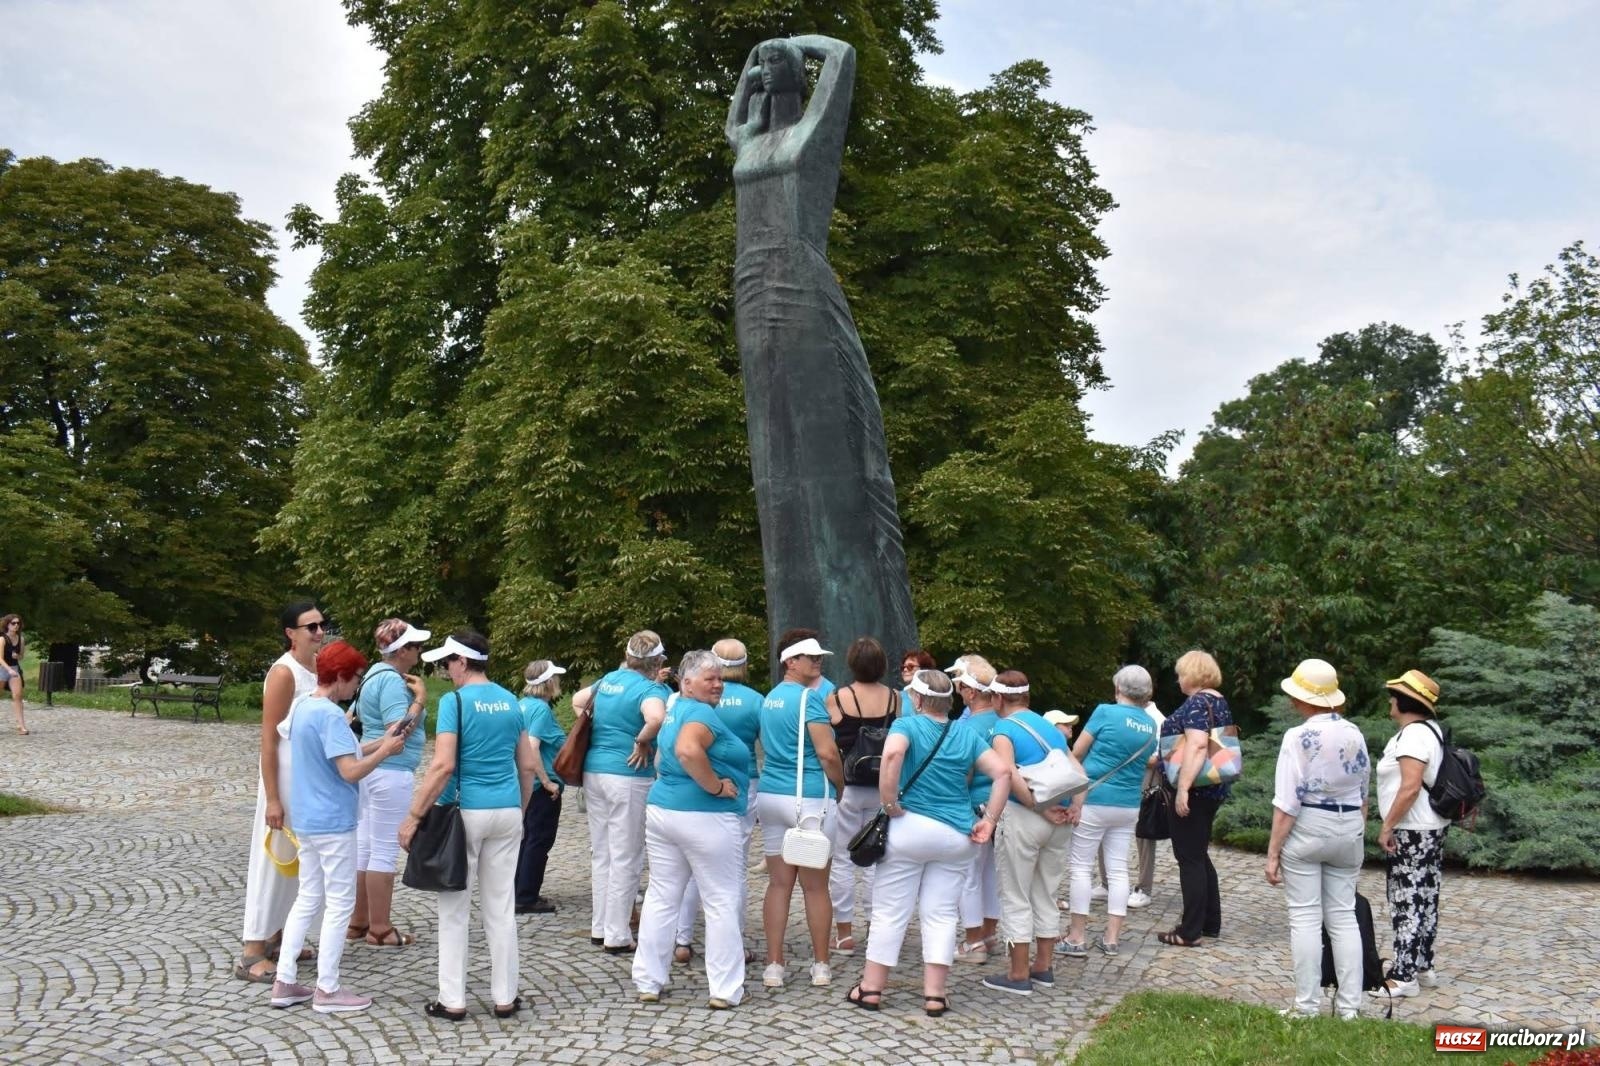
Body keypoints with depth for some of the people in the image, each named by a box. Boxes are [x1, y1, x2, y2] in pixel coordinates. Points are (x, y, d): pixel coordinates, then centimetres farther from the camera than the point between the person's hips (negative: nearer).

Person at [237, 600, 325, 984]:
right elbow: (268, 739, -17)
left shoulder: (320, 667, 5)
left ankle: (275, 937, 29)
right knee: (273, 859, -2)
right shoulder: (283, 672, -16)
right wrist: (272, 798, -19)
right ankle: (251, 955, 5)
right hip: (287, 772, -7)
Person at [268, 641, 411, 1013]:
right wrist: (385, 751, -11)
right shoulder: (330, 715, -21)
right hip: (333, 822, -9)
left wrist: (381, 741, 10)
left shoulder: (304, 706, 9)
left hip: (307, 820, 9)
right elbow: (351, 771, -24)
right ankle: (328, 990, 8)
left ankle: (285, 982, 19)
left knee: (307, 899, 16)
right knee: (340, 904, 1)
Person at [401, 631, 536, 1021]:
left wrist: (413, 817, -14)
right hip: (507, 812, 5)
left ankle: (453, 1001, 10)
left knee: (454, 909, 6)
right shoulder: (510, 701, 9)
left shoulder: (454, 701, -10)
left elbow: (443, 765, -19)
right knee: (501, 908, 11)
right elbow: (528, 765, 12)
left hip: (466, 811, -5)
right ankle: (505, 997, 16)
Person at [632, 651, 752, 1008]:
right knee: (722, 902, 2)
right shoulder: (702, 713, -14)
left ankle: (648, 983, 17)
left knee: (661, 897, 12)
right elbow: (688, 750, -34)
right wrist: (716, 787, -23)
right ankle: (725, 989, 5)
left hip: (661, 811, 9)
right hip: (707, 819, -9)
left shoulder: (675, 711, 16)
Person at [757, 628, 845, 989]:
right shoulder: (809, 698, -11)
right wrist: (841, 787, 0)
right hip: (810, 798, -6)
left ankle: (774, 966, 9)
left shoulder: (770, 699, 13)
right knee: (815, 886, 5)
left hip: (771, 794, 6)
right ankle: (820, 965, 16)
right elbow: (827, 753, -16)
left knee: (779, 884, 8)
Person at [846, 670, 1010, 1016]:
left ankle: (871, 989, 12)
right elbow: (1003, 772, 1)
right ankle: (934, 994, 8)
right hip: (957, 836, 3)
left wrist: (890, 804, -17)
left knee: (890, 910, 5)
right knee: (942, 913, 8)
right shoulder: (967, 735, 9)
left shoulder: (907, 725, -4)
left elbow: (892, 753, -26)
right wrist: (989, 820, 0)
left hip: (910, 828, -3)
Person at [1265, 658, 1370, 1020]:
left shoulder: (1299, 737, -15)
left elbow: (1287, 802, -16)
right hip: (1348, 830, 5)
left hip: (1306, 829, -5)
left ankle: (1306, 1006, 5)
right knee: (1343, 916, 12)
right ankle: (1350, 1005, 14)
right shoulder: (1355, 734, 3)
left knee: (1305, 917, 1)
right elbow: (1364, 794, 11)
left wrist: (1273, 852, -12)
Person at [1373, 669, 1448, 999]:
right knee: (1424, 899, 15)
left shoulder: (1413, 734, -19)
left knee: (1407, 901, -6)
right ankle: (1423, 967, 24)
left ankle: (1404, 976, -1)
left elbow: (1411, 787, -26)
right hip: (1431, 827, 10)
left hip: (1413, 831, -10)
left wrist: (1387, 826, -19)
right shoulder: (1429, 729, 13)